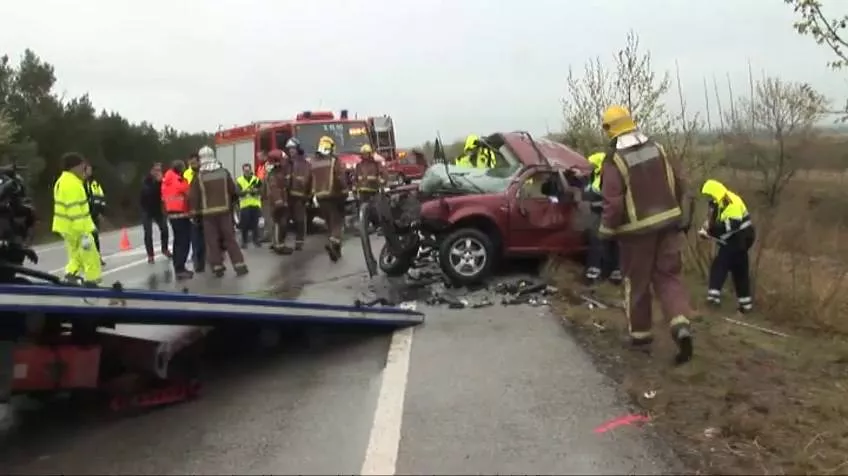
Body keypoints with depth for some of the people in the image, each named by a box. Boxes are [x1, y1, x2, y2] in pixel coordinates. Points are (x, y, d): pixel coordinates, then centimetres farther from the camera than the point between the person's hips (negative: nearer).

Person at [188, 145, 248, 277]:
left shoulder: (199, 176, -6)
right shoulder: (224, 172, 0)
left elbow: (193, 197, -6)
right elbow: (234, 191, 3)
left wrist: (196, 212, 3)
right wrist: (230, 202, 21)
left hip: (208, 213, -2)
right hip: (225, 211, 2)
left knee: (212, 241, 6)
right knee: (230, 239, 7)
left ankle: (218, 267, 6)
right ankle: (240, 265, 4)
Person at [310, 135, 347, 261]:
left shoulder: (314, 162, 6)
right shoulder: (334, 160, -8)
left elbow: (310, 180, 7)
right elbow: (340, 178, -15)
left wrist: (314, 194, 15)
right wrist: (343, 191, -5)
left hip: (320, 196, 4)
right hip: (334, 195, -4)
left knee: (329, 222, 14)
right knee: (336, 221, -1)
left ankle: (335, 250, 14)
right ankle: (333, 242, -26)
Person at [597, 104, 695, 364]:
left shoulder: (614, 161, -14)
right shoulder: (658, 149, 4)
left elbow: (613, 203, -19)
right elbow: (680, 186, 6)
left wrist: (607, 231, -4)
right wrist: (683, 218, 16)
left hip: (637, 231, -4)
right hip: (667, 225, 4)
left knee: (637, 283, 11)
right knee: (669, 277, 9)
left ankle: (640, 334, 21)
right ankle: (681, 326, -10)